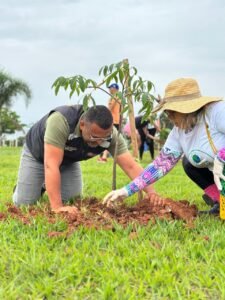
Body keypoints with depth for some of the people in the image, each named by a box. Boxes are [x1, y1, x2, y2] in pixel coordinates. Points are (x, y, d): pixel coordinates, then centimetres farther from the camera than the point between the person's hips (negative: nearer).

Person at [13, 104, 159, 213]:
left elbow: (131, 166, -30)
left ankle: (49, 185, 28)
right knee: (24, 203, -6)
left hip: (68, 160, 4)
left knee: (73, 201, -2)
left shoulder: (110, 134, -30)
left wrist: (152, 195, -43)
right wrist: (57, 207, -52)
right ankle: (41, 185, 27)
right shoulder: (60, 120, -45)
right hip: (37, 154, -4)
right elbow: (51, 165, -47)